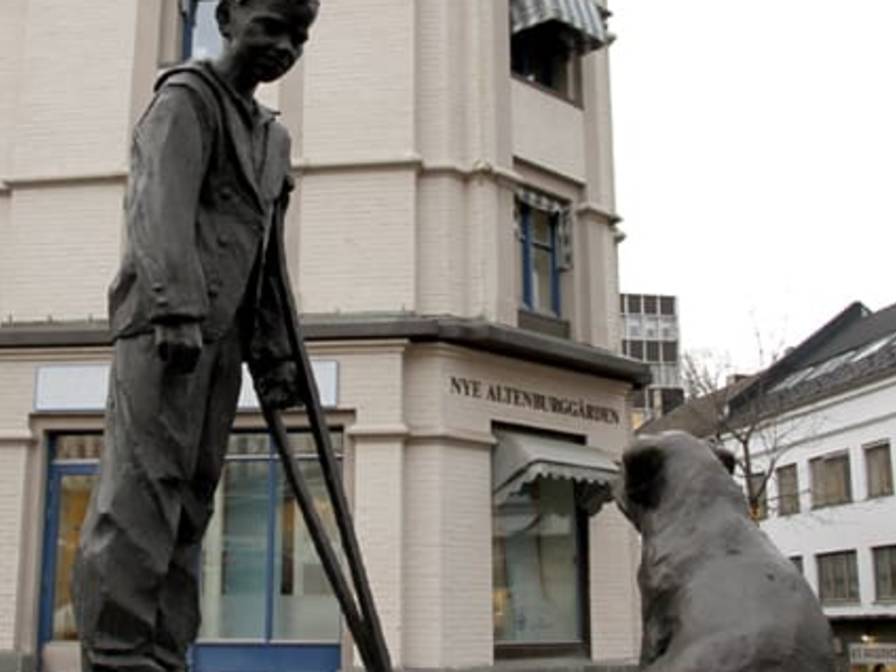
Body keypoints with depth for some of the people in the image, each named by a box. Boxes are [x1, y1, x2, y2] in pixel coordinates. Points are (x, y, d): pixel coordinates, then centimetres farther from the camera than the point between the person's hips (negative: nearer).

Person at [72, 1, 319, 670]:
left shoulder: (275, 137, 26)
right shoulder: (186, 100, 2)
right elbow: (162, 206, -14)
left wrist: (276, 352, 19)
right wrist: (178, 309, -27)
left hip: (221, 335, 8)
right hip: (165, 324, -8)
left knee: (191, 502, 5)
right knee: (142, 490, -12)